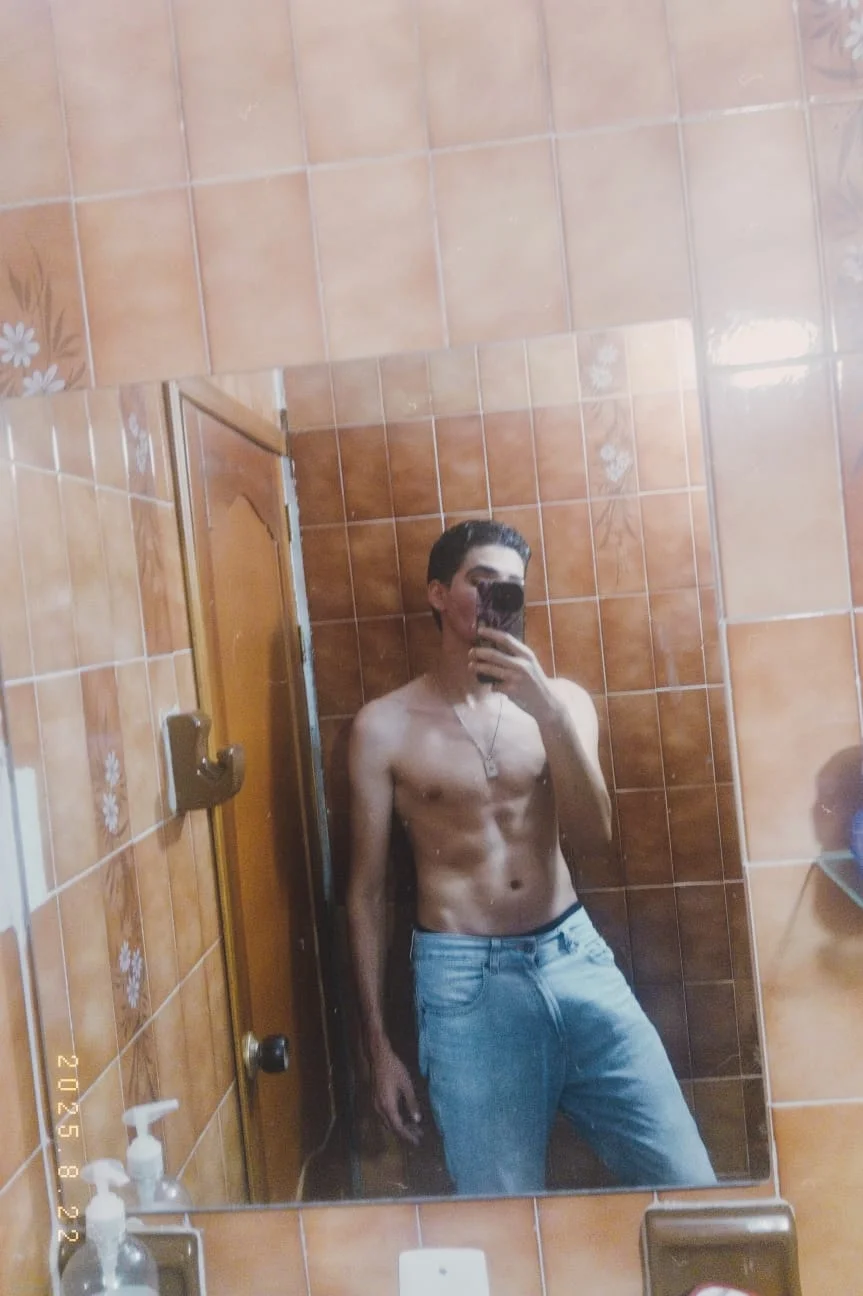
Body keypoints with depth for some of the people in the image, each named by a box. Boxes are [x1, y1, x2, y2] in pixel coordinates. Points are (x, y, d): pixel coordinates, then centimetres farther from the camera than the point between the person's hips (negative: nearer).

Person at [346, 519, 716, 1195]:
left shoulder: (561, 698, 4)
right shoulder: (385, 726, -3)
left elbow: (593, 833, -9)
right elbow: (367, 892, 1)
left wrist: (545, 710, -22)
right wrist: (378, 1043, 2)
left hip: (575, 958, 3)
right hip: (464, 981, -2)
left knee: (686, 1183, 6)